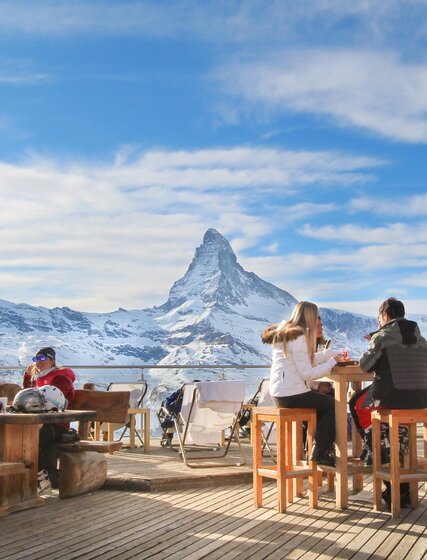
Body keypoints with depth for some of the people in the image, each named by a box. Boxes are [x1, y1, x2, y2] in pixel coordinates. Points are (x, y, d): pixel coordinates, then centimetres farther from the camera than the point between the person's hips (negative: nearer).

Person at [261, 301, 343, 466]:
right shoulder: (299, 337, -15)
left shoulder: (283, 332, 13)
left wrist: (330, 354, 18)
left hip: (278, 394, 10)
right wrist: (331, 362, -7)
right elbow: (307, 373, -18)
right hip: (292, 395, -10)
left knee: (323, 402, 23)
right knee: (332, 405, 4)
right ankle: (321, 451, 10)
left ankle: (319, 449, 23)